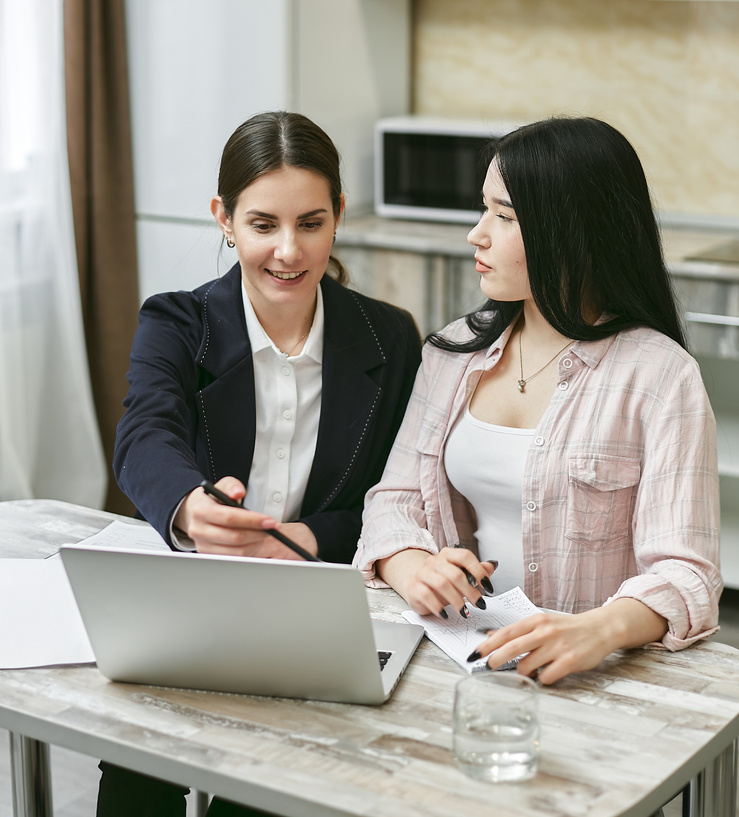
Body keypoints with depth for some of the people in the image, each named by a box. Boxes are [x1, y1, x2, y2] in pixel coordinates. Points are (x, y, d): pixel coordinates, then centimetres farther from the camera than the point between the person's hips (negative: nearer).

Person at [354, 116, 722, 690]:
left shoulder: (661, 375, -7)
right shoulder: (455, 351, 12)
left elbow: (683, 572, -14)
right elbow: (395, 497, 12)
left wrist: (599, 631, -36)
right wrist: (412, 567, -12)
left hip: (588, 679, -4)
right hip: (457, 655, 4)